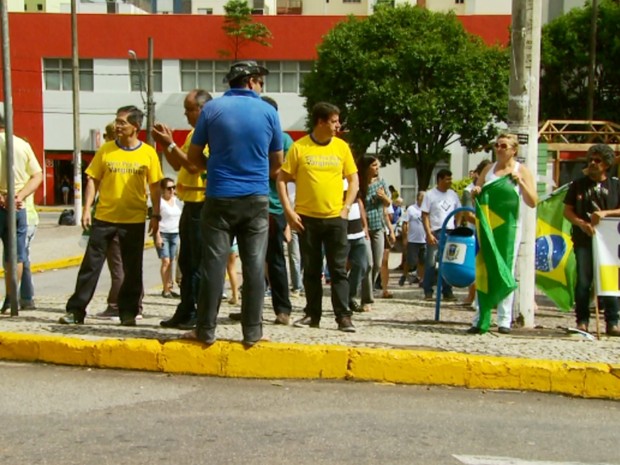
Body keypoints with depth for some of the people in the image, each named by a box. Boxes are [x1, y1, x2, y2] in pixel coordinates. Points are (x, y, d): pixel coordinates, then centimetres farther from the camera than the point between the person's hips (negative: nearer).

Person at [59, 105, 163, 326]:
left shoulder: (148, 153, -1)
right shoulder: (106, 150, 1)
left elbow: (154, 186, 4)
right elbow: (93, 181, 4)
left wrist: (156, 215, 0)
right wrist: (86, 209, -5)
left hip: (134, 219, 0)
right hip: (104, 217, 1)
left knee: (132, 269, 7)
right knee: (91, 264, 3)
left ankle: (128, 312, 19)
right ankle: (76, 310, 9)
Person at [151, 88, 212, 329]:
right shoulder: (193, 134, 17)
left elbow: (194, 166, -21)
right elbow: (177, 164, 19)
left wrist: (171, 143, -15)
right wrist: (165, 144, 6)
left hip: (203, 205, -10)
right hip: (190, 204, 10)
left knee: (200, 264, -4)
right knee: (186, 262, 14)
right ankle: (185, 313, 22)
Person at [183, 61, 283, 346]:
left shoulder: (212, 108, 0)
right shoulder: (268, 111, 1)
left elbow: (193, 157, 5)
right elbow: (277, 162, 9)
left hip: (219, 199, 0)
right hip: (256, 199, 0)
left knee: (214, 264, 4)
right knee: (254, 266, 4)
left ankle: (206, 330, 8)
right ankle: (252, 331, 8)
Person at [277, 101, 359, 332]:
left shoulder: (342, 147, 3)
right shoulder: (299, 147, -3)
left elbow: (353, 179, 9)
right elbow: (282, 179, -1)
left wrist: (346, 208, -2)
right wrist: (289, 211, -8)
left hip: (335, 218, 1)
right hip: (307, 218, -1)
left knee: (338, 269, 1)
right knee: (311, 270, 9)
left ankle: (343, 316, 3)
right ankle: (312, 314, 18)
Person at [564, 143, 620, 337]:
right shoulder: (578, 184, 9)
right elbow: (567, 210, 7)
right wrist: (581, 223, -11)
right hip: (584, 239, 0)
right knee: (583, 281, -2)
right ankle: (582, 321, 5)